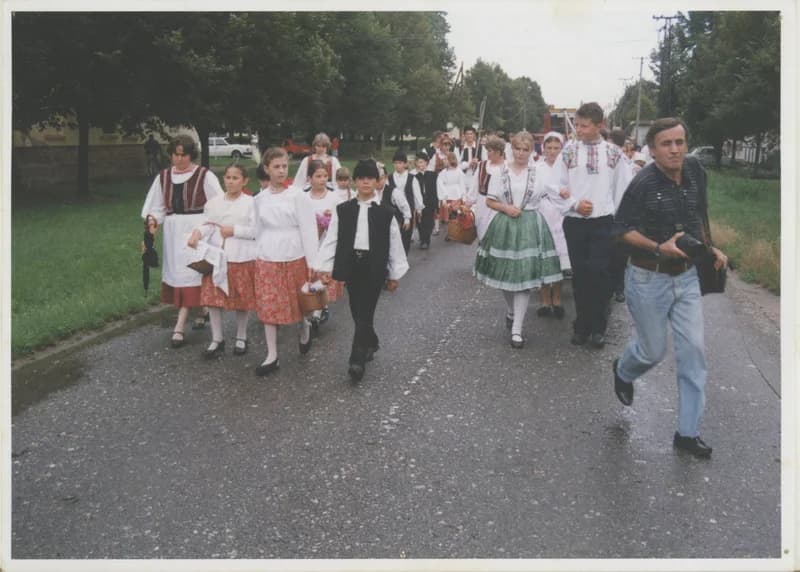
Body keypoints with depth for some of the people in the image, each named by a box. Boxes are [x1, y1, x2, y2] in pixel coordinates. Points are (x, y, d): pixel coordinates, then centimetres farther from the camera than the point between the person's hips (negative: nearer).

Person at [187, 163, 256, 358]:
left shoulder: (250, 202, -5)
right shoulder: (215, 202, 6)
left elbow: (256, 230, -8)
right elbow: (209, 225, 4)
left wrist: (234, 230, -14)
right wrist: (198, 232, -15)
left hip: (242, 257, -3)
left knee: (241, 300, 8)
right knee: (213, 298, 1)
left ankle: (241, 338, 26)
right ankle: (217, 339, 14)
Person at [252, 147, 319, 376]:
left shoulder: (297, 195, -6)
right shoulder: (260, 199, 5)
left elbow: (308, 229, -7)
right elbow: (259, 230, 12)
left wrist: (312, 262, -10)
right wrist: (257, 258, 11)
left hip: (293, 257, -3)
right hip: (266, 258, 3)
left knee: (297, 303, 9)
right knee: (268, 306, 2)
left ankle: (304, 326, 43)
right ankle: (272, 356, 10)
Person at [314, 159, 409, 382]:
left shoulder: (385, 212, -1)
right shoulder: (342, 210, 2)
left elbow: (394, 244, 3)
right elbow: (332, 239, 1)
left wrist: (394, 274, 4)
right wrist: (325, 266, -6)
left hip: (374, 266, -3)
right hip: (351, 264, 3)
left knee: (365, 312, -7)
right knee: (357, 311, 12)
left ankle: (357, 360, -6)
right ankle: (370, 343, 37)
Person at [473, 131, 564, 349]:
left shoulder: (539, 172, 1)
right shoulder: (500, 172, 2)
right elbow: (489, 201, 5)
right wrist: (506, 208, -11)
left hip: (530, 227, -1)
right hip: (504, 226, 2)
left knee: (524, 277, -7)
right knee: (505, 274, 10)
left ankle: (517, 328, -4)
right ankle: (511, 311, 39)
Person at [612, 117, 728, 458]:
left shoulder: (695, 171, -3)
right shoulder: (643, 184, -18)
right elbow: (621, 229, -14)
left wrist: (710, 248, 9)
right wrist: (659, 248, -26)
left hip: (687, 277, 5)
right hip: (649, 279, -4)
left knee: (693, 351, 2)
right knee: (653, 351, 9)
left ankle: (688, 432, 13)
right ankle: (622, 371, 46)